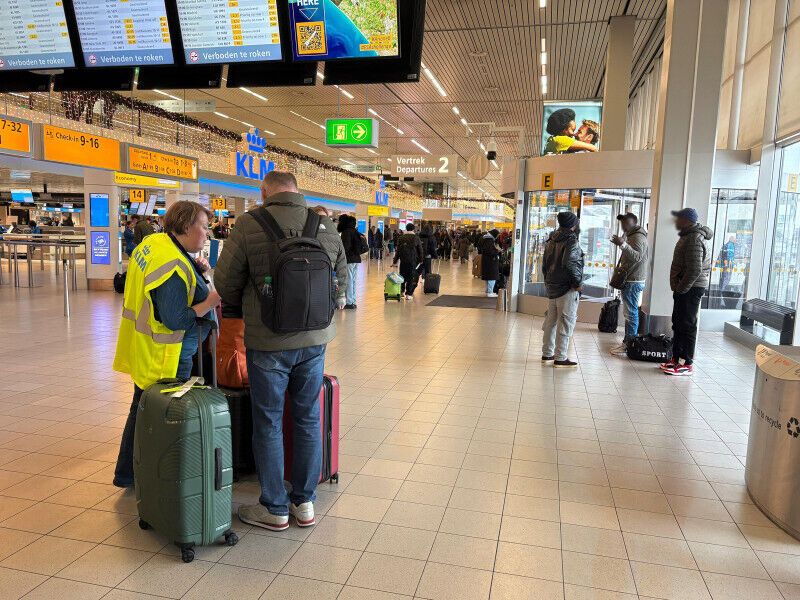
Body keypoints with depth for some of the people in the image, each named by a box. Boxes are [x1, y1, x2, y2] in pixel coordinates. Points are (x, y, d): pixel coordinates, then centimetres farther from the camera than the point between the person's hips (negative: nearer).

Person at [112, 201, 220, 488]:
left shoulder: (153, 241, 4)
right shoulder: (175, 267, -26)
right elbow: (174, 319, -27)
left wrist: (193, 268, 4)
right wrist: (212, 300, -22)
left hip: (143, 348, 10)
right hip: (164, 356, -10)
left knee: (143, 409, 23)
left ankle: (127, 473, 40)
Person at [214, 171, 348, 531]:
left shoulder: (249, 224, -11)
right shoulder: (325, 226, 1)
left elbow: (226, 282, -4)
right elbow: (341, 280, 11)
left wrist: (242, 305, 18)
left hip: (268, 342, -3)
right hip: (315, 339, 4)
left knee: (268, 424, 10)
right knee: (308, 419, 15)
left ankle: (275, 509, 22)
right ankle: (304, 503, 27)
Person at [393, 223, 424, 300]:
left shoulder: (401, 238, 2)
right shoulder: (416, 238, -2)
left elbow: (398, 250, 2)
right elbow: (420, 250, 1)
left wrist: (395, 260, 8)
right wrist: (420, 260, 12)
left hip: (403, 260, 2)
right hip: (413, 261, -2)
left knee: (403, 276, 16)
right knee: (411, 277, 2)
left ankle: (402, 291, 21)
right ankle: (408, 294, -1)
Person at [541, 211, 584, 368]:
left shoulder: (551, 240, 12)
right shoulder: (571, 240, -13)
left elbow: (544, 265, 16)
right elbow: (569, 263, -27)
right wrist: (577, 282, -16)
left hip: (552, 287, 8)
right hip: (567, 289, -8)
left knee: (551, 321, 15)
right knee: (566, 322, -2)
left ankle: (547, 353, 22)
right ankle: (560, 358, 1)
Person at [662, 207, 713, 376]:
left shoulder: (694, 239, -19)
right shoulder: (688, 236, 16)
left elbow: (694, 270, -25)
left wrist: (681, 288, -18)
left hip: (690, 289, -11)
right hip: (684, 288, 11)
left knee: (686, 326, -5)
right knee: (678, 324, 15)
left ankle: (687, 363, 1)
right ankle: (676, 358, 24)